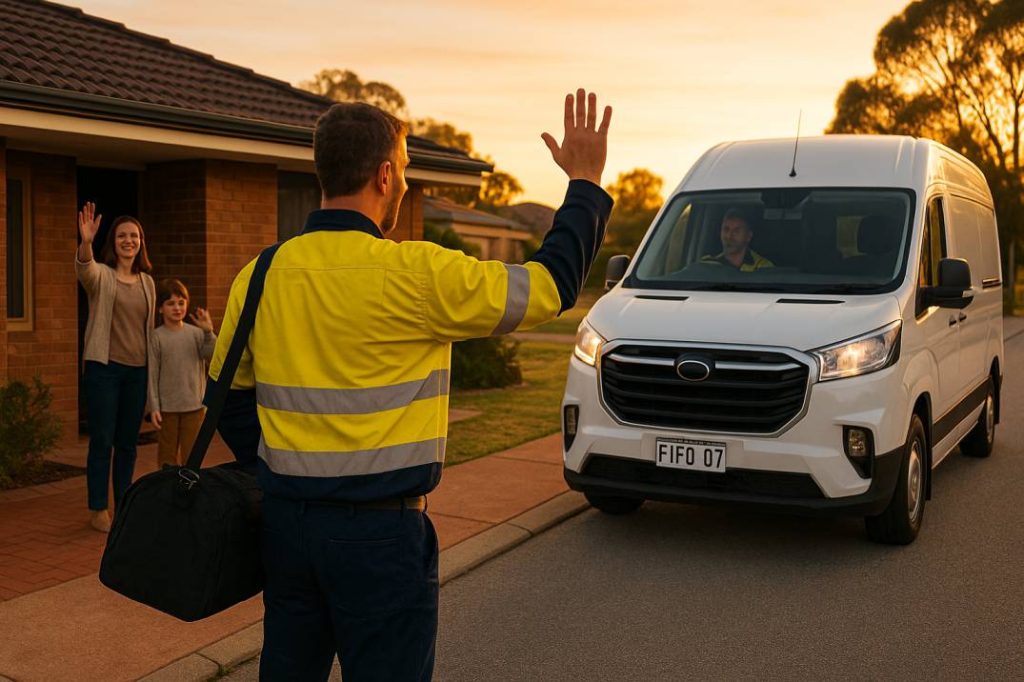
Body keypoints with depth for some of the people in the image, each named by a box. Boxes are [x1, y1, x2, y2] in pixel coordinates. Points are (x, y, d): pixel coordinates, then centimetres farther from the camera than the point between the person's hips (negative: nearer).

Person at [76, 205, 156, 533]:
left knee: (128, 442, 10)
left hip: (137, 370, 5)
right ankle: (99, 511, 8)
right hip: (104, 368, -4)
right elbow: (84, 269, -28)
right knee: (102, 441, -1)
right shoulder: (101, 275, -3)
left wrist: (152, 370, 13)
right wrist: (85, 242, -50)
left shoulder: (147, 282, 11)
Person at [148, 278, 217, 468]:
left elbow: (212, 355, -9)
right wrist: (154, 407, -8)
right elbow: (153, 374, -5)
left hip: (194, 404, 2)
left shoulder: (196, 333, 1)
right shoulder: (157, 337, -5)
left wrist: (209, 332, -20)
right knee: (168, 452, 10)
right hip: (168, 406, -2)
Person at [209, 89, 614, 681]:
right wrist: (586, 182, 4)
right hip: (379, 530, -6)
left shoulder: (259, 276, 1)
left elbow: (231, 398, 10)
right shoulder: (415, 274, -16)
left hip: (286, 521, 6)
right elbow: (552, 285, -8)